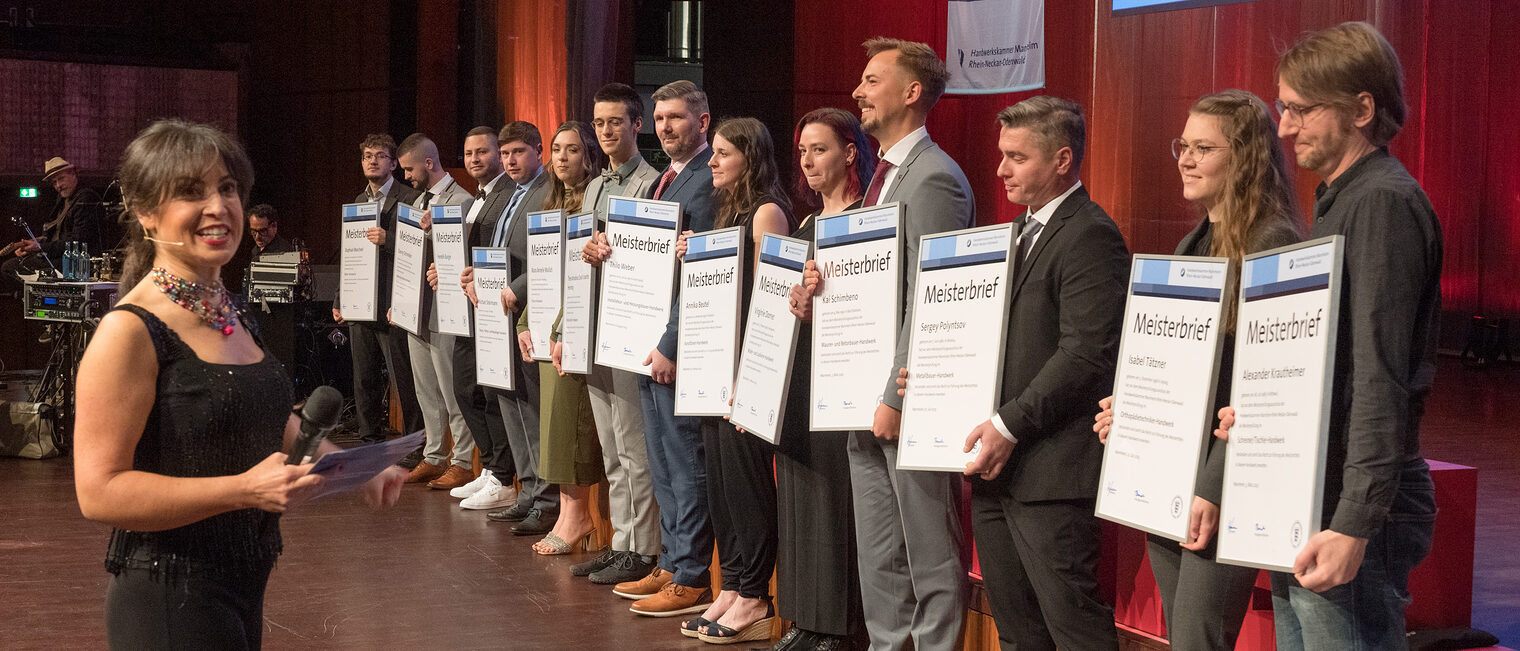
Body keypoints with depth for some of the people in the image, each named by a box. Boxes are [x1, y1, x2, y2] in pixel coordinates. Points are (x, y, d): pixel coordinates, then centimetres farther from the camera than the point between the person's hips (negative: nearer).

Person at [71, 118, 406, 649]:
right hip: (169, 604, -8)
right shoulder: (129, 331, -16)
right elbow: (99, 491, -21)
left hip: (244, 585, 8)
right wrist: (245, 489, -26)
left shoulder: (226, 313, 10)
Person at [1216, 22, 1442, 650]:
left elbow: (1381, 379, -21)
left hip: (1347, 510, -10)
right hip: (1301, 505, 10)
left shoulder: (1383, 201, -13)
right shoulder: (1336, 200, 18)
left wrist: (1353, 525, -25)